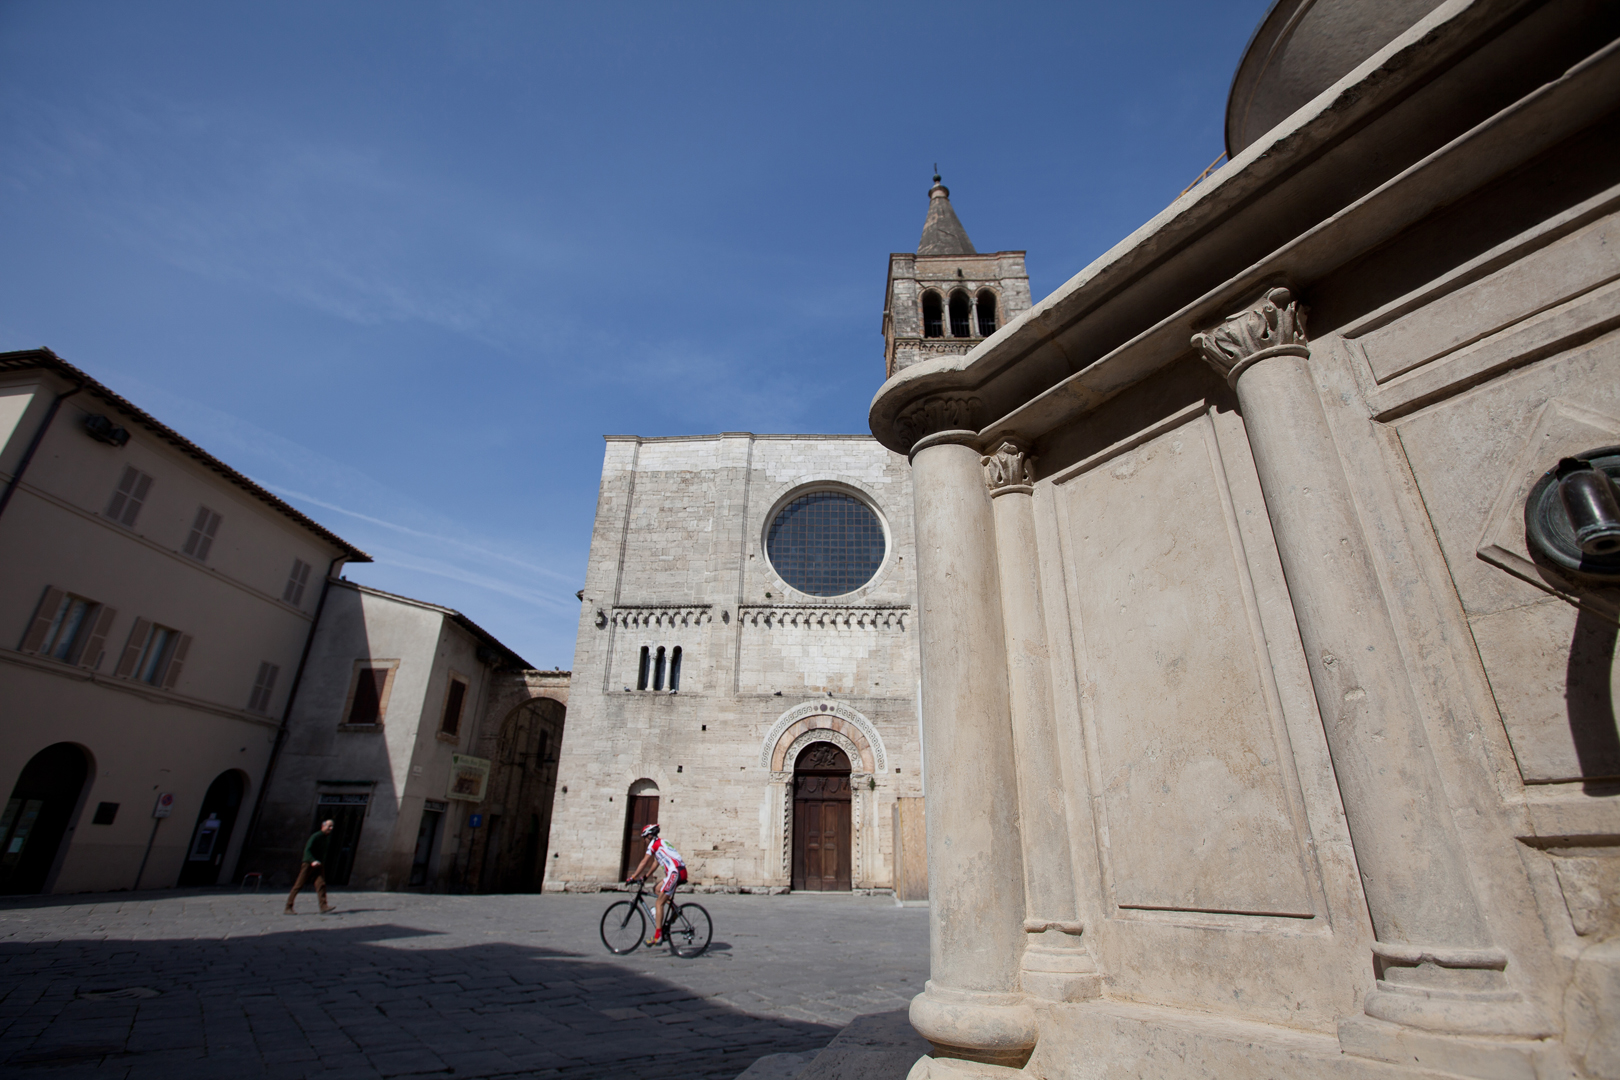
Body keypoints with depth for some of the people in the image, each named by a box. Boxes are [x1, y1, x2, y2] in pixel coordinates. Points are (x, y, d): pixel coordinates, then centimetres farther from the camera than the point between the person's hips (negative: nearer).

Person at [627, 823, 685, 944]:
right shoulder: (662, 842, 27)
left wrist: (632, 877, 7)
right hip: (682, 871, 9)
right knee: (658, 889, 23)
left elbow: (644, 863, 0)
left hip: (675, 872, -9)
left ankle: (658, 936, -5)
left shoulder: (654, 843, 3)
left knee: (659, 903, -3)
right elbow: (656, 863, 34)